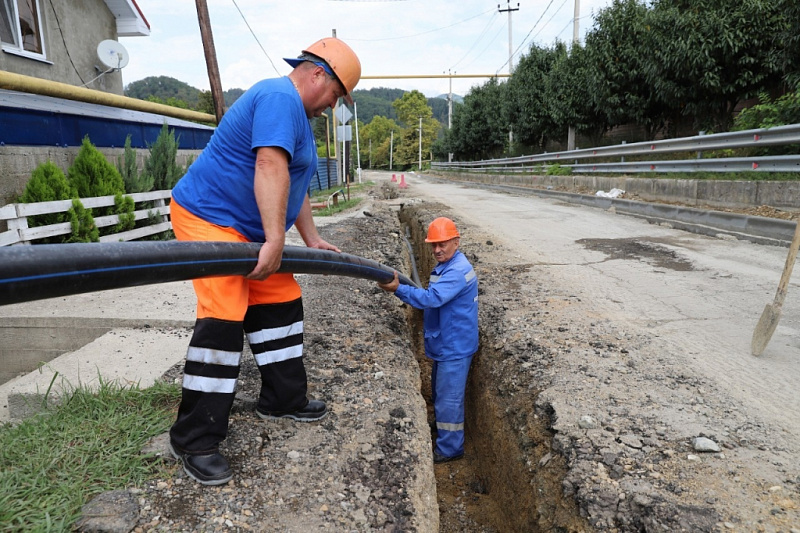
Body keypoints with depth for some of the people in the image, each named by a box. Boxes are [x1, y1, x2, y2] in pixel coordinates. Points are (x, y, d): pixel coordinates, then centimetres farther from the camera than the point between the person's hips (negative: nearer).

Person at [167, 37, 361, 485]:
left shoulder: (297, 113, 20)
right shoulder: (279, 98, -16)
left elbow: (294, 185, 23)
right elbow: (270, 168, -29)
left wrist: (313, 240, 20)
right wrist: (275, 240, -32)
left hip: (250, 230, 11)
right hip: (209, 218, -11)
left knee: (280, 307, 10)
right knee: (223, 321, -15)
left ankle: (284, 400, 24)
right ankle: (195, 441, -4)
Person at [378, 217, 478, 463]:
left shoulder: (458, 271, -23)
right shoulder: (444, 266, 9)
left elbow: (433, 298, -34)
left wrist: (398, 289, -34)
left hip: (454, 346, -10)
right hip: (443, 343, 10)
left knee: (448, 398, 1)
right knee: (438, 394, 24)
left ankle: (450, 449, 16)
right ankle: (442, 433, 43)